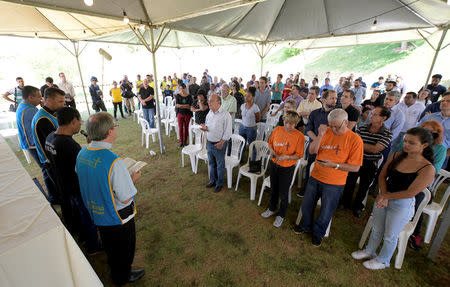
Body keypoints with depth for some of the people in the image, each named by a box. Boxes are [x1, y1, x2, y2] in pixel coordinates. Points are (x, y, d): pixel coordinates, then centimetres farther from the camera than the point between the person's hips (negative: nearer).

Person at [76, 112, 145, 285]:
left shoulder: (82, 153, -10)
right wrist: (133, 179, -12)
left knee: (108, 244, 33)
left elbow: (93, 181, 5)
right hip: (117, 218, -7)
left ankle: (113, 267, 60)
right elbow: (125, 199, -27)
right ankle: (122, 277, 48)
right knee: (123, 250, 22)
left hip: (95, 213, 7)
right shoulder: (114, 162, -35)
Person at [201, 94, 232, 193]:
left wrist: (221, 143, -18)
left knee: (220, 165, 9)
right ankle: (212, 180, 39)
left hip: (219, 144, -6)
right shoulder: (210, 113, 6)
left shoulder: (225, 115, -16)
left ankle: (220, 183, 27)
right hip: (209, 143, 7)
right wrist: (205, 128, -7)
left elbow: (228, 132, -16)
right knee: (211, 163, 20)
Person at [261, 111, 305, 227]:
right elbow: (270, 142, 8)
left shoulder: (299, 136, -17)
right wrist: (271, 150, -12)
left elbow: (299, 155, -13)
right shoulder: (277, 129, -5)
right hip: (274, 164, 4)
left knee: (283, 192, 11)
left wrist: (286, 157, -29)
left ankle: (281, 215, 34)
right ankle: (271, 209, 46)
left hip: (287, 168, -4)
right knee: (274, 188, 23)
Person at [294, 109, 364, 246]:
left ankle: (318, 233, 41)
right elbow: (312, 151, -6)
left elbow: (355, 167, -13)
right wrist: (320, 135, -19)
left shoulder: (355, 140, -14)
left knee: (326, 212, 14)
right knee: (306, 205, 18)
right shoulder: (326, 131, -3)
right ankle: (306, 225, 46)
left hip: (334, 183, -3)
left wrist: (334, 165, -25)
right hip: (315, 177, 4)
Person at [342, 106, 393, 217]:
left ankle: (357, 206, 39)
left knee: (364, 187, 16)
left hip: (371, 164, -1)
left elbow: (375, 149, -21)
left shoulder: (387, 134, -12)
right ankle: (345, 203, 35)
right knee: (349, 183, 12)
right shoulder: (361, 128, -6)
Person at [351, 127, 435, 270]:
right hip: (383, 199, 5)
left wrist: (385, 196, -13)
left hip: (402, 205, -4)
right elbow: (382, 176, 1)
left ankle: (383, 261, 40)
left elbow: (410, 193, -20)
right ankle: (369, 251, 46)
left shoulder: (427, 169, -19)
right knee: (376, 230, 22)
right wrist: (383, 196, -12)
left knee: (390, 236, 15)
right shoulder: (396, 156, -4)